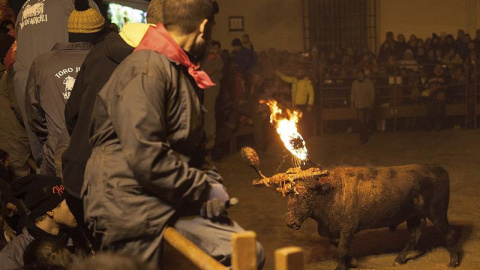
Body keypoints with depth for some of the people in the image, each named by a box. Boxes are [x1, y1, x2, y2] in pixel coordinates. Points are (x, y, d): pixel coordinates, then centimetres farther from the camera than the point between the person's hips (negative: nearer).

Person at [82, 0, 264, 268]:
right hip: (131, 206, -8)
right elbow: (146, 158, -26)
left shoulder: (183, 72, 16)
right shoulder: (146, 71, -17)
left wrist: (212, 182, 3)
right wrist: (205, 190, -16)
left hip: (175, 200, 9)